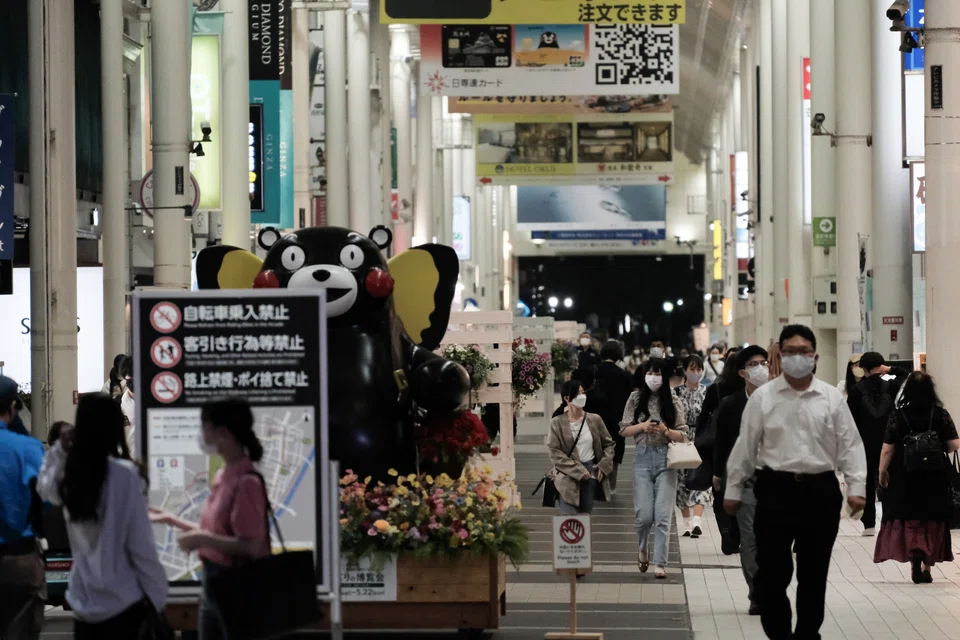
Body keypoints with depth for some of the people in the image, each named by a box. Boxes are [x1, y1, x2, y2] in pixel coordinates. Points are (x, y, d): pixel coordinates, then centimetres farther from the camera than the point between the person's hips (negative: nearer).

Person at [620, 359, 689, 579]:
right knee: (644, 514, -3)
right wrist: (643, 426, -11)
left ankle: (660, 563, -2)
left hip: (666, 459, 0)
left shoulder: (673, 402, 4)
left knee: (663, 515, -6)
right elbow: (624, 430, 6)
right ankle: (642, 548, 27)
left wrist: (665, 430, -15)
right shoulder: (636, 399, 6)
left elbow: (682, 436, 4)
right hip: (643, 457, 1)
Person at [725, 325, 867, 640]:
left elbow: (850, 445, 4)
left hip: (820, 491, 1)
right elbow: (745, 446, 5)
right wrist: (733, 489, 7)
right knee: (773, 571, -1)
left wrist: (856, 487, -5)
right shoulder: (763, 397, 1)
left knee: (814, 572, 9)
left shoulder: (832, 398, 3)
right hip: (776, 489, -1)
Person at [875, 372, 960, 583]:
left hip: (905, 478, -1)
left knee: (909, 519, 8)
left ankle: (913, 554, -15)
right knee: (932, 521, 12)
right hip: (935, 478, 1)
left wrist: (882, 471, 7)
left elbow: (887, 449, -8)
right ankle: (927, 567, 12)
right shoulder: (941, 414, -7)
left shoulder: (898, 416, -9)